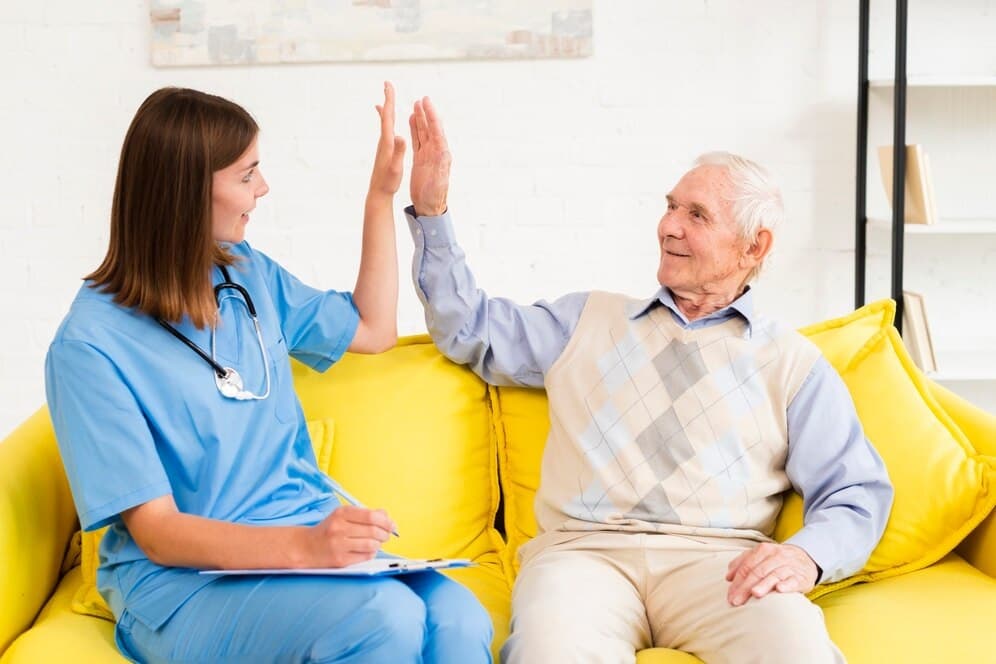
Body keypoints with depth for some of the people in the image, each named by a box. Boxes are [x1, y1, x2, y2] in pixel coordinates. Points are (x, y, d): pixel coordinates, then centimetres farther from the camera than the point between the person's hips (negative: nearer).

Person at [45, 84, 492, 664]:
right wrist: (304, 545, -31)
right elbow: (157, 533, -15)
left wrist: (382, 195, 19)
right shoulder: (92, 347, -12)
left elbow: (374, 329, 24)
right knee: (384, 618, -34)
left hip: (313, 534, 6)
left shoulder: (248, 274, 8)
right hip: (182, 577, -5)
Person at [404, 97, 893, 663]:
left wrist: (806, 556, -15)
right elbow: (470, 329, 26)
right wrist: (432, 211, 17)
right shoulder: (588, 320, 24)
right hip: (585, 549, 1)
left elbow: (858, 493, 7)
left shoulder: (793, 362, 15)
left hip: (716, 559, 0)